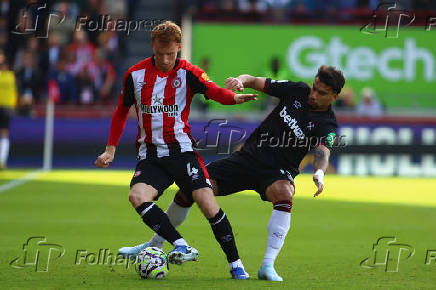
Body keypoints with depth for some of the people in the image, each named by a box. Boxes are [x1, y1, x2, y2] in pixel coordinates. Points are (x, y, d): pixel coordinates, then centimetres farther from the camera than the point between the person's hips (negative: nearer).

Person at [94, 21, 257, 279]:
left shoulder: (187, 73, -4)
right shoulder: (136, 74, 5)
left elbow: (213, 91, -23)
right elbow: (122, 112, 19)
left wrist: (234, 97, -46)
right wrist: (111, 149, 13)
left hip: (182, 150, -2)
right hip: (150, 155, 2)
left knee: (207, 202, -17)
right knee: (137, 196, -26)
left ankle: (235, 264, -4)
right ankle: (182, 247, -29)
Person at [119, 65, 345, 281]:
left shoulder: (327, 126, -12)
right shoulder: (298, 91, -1)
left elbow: (323, 153, -30)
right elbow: (255, 82, 6)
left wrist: (319, 173, -53)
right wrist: (241, 80, -18)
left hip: (277, 171, -4)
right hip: (248, 155, 4)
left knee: (284, 193, -40)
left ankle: (267, 266, -35)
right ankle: (155, 245, 17)